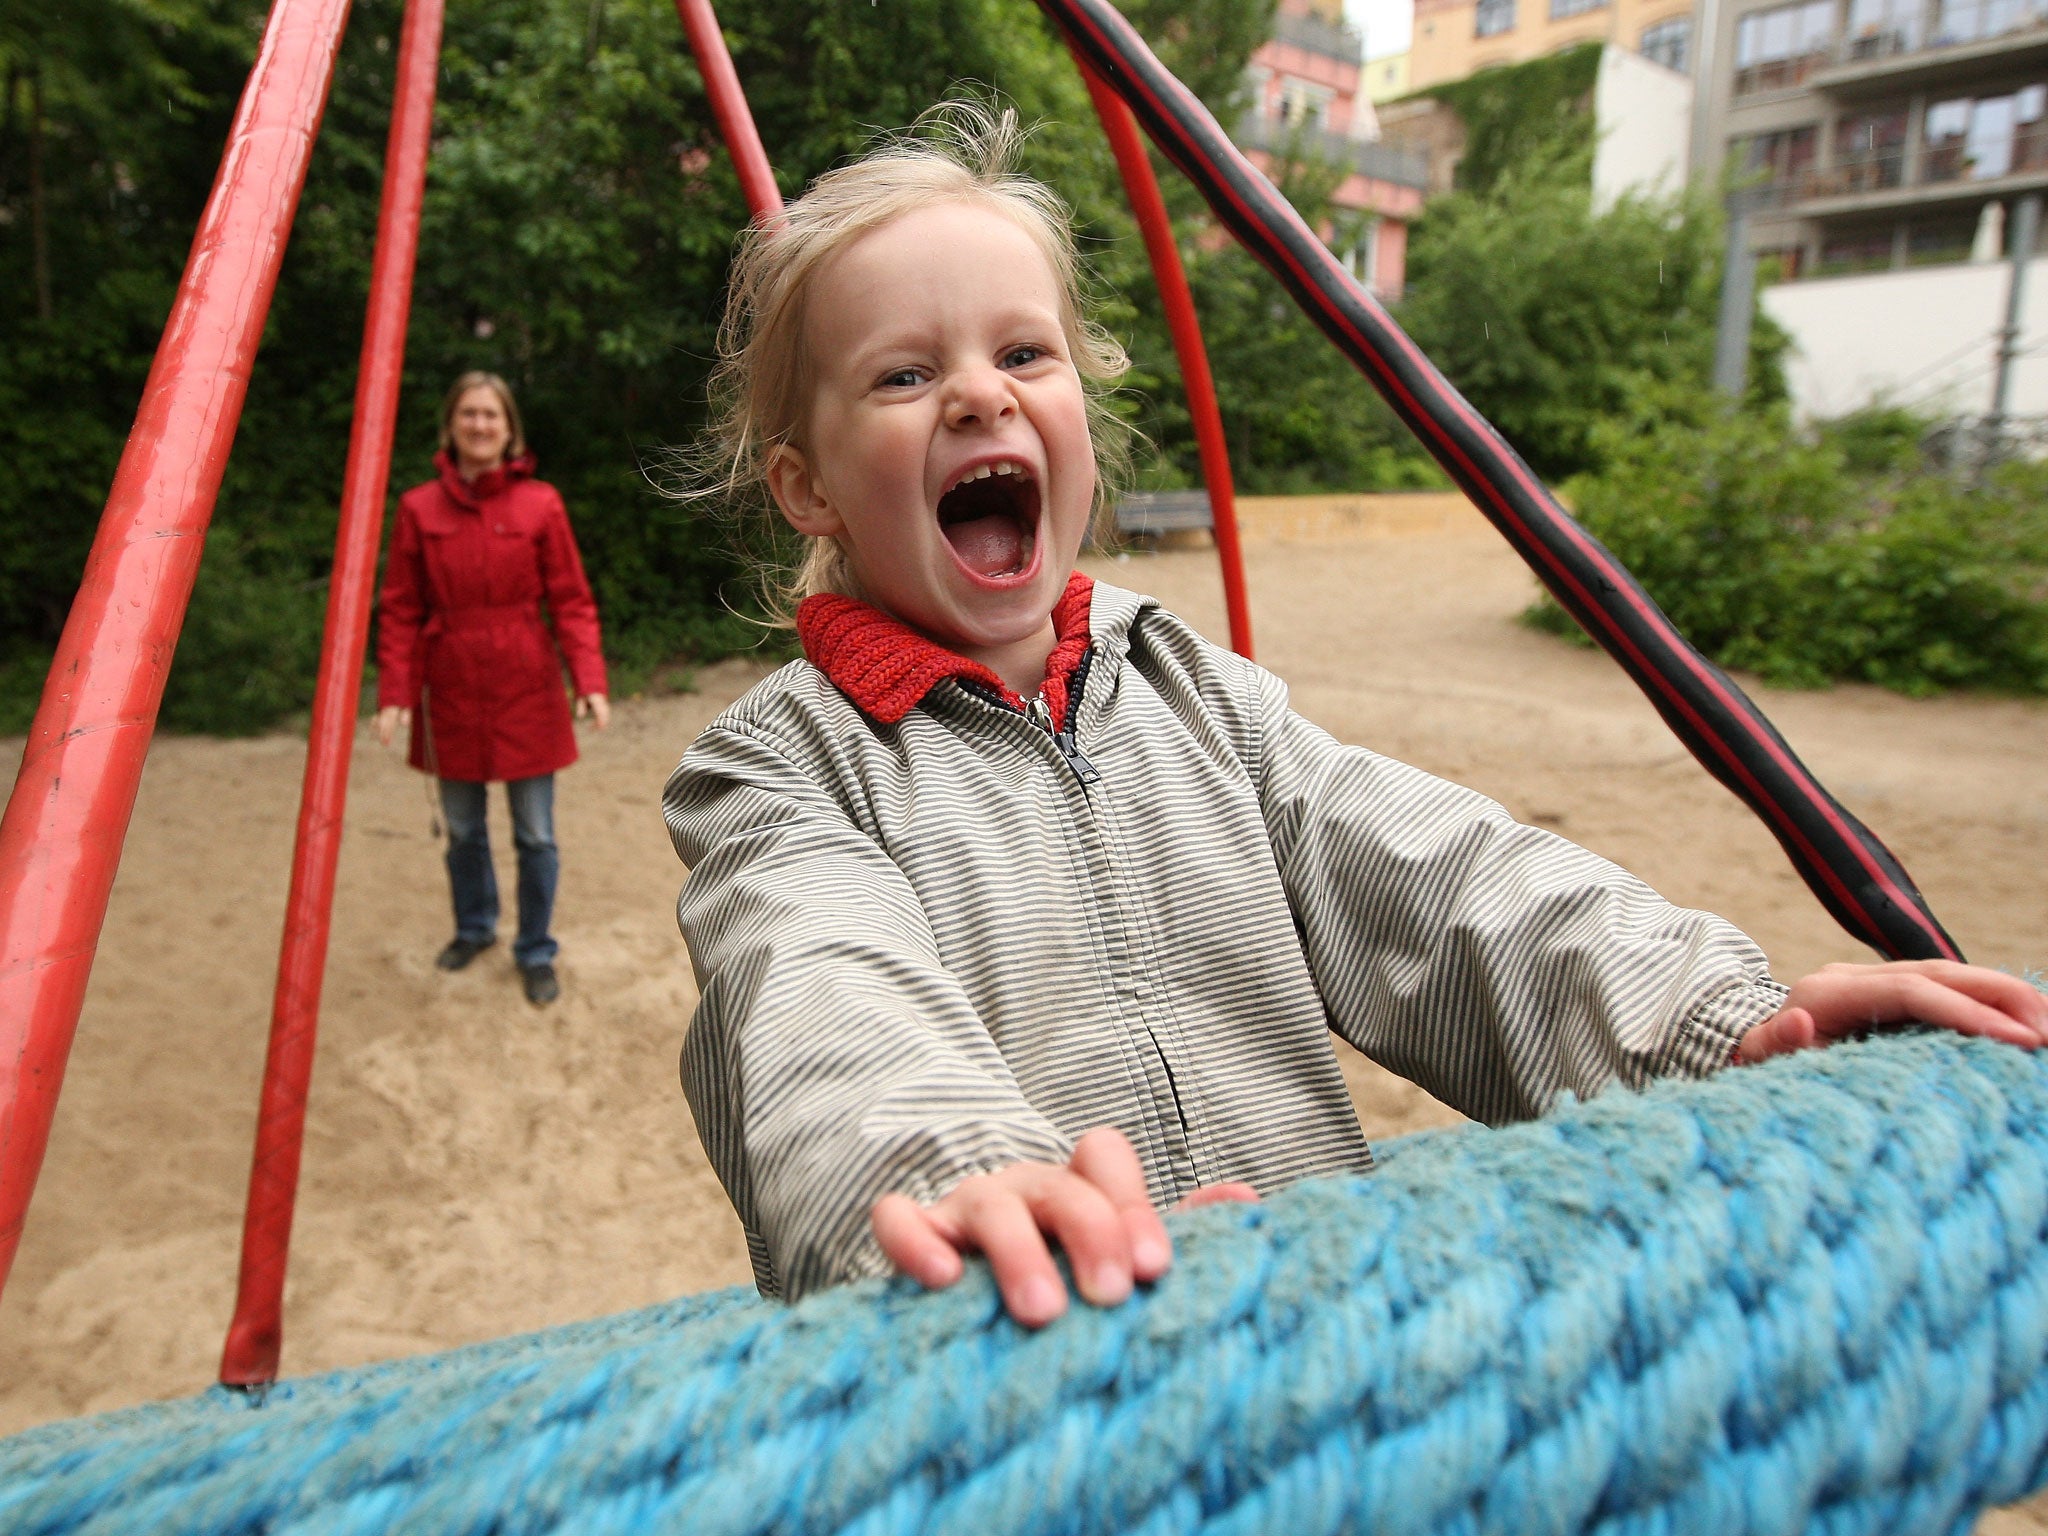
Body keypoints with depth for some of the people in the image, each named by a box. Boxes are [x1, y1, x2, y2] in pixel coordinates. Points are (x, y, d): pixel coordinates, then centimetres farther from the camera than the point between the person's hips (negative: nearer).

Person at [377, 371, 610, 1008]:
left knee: (535, 836, 2)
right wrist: (394, 694, -6)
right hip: (451, 693, 2)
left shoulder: (540, 503, -2)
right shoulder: (419, 507, 1)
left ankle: (537, 953, 20)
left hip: (526, 692, -2)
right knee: (463, 831, 14)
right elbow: (400, 611, 2)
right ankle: (474, 929, 38)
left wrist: (589, 681, -14)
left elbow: (572, 602, -3)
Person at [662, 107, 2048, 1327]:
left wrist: (1715, 1012, -10)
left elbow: (1430, 875, 3)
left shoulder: (1194, 689, 11)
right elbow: (831, 1007, -21)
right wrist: (968, 1170, -41)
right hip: (1015, 1349, -2)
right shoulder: (779, 766, -2)